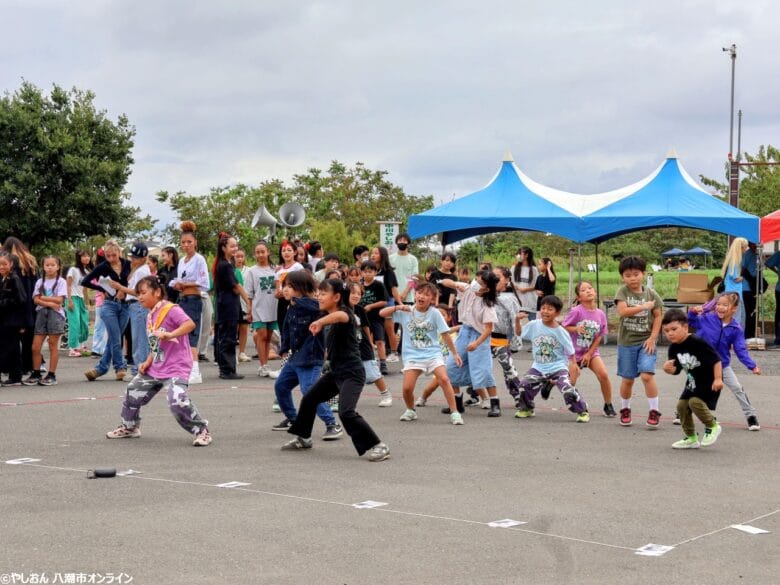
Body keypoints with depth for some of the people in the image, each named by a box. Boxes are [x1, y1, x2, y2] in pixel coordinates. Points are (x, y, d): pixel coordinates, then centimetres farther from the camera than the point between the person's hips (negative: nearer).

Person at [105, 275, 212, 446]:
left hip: (175, 369, -9)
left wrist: (170, 334, -41)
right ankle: (129, 427, 39)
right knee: (132, 393, 16)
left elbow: (190, 324, -31)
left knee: (177, 401, -27)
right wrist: (148, 362, 7)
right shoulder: (150, 316, 14)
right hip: (155, 368, 9)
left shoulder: (171, 309, -15)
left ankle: (201, 430, -9)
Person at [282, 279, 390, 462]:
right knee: (309, 400, 17)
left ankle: (378, 446, -15)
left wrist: (320, 322, -53)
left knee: (346, 412, -23)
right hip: (335, 371, 10)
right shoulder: (329, 318, 10)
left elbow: (340, 316, -44)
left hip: (351, 373, -10)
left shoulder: (345, 312, -16)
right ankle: (303, 438, 38)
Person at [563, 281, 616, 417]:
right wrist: (576, 329, -28)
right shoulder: (576, 311, -16)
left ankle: (608, 405, 0)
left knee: (603, 375, -16)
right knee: (571, 382, -9)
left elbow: (599, 336, -1)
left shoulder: (600, 314, -5)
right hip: (574, 352, -2)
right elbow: (563, 327, -9)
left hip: (591, 351, 2)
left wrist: (589, 354, -8)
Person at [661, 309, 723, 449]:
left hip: (709, 380, -8)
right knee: (682, 405, 2)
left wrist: (718, 379, -26)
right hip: (692, 382, 8)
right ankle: (691, 438, 16)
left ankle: (712, 427, 1)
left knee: (695, 401, -24)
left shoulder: (697, 343, -24)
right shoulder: (674, 348, -1)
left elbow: (716, 359, -22)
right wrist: (668, 369, -17)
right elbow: (676, 370, 5)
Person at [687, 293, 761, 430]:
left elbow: (741, 350, -12)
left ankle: (751, 416, 8)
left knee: (737, 388, -4)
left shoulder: (736, 329, -15)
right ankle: (681, 412, 34)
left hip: (723, 364, 0)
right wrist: (693, 313, -18)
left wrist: (752, 366, -21)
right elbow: (692, 322, 3)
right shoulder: (707, 319, -15)